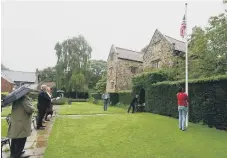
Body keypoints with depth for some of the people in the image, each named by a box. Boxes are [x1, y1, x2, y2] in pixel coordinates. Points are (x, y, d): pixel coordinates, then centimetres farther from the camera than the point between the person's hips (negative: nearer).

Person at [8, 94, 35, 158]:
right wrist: (33, 109, -7)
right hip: (22, 123, -9)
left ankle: (13, 153, 36)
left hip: (14, 122, 9)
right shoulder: (25, 99, -21)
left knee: (15, 139, 22)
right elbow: (30, 109, -29)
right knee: (21, 140, 6)